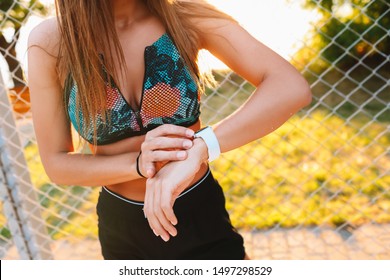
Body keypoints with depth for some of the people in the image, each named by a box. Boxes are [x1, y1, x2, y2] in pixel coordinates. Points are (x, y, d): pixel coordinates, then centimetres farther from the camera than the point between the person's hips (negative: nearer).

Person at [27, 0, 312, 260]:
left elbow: (292, 88, -24)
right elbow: (56, 164, -10)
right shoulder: (49, 42, -15)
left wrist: (200, 148, -38)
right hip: (121, 227, 2)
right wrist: (138, 163, -27)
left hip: (201, 215, -1)